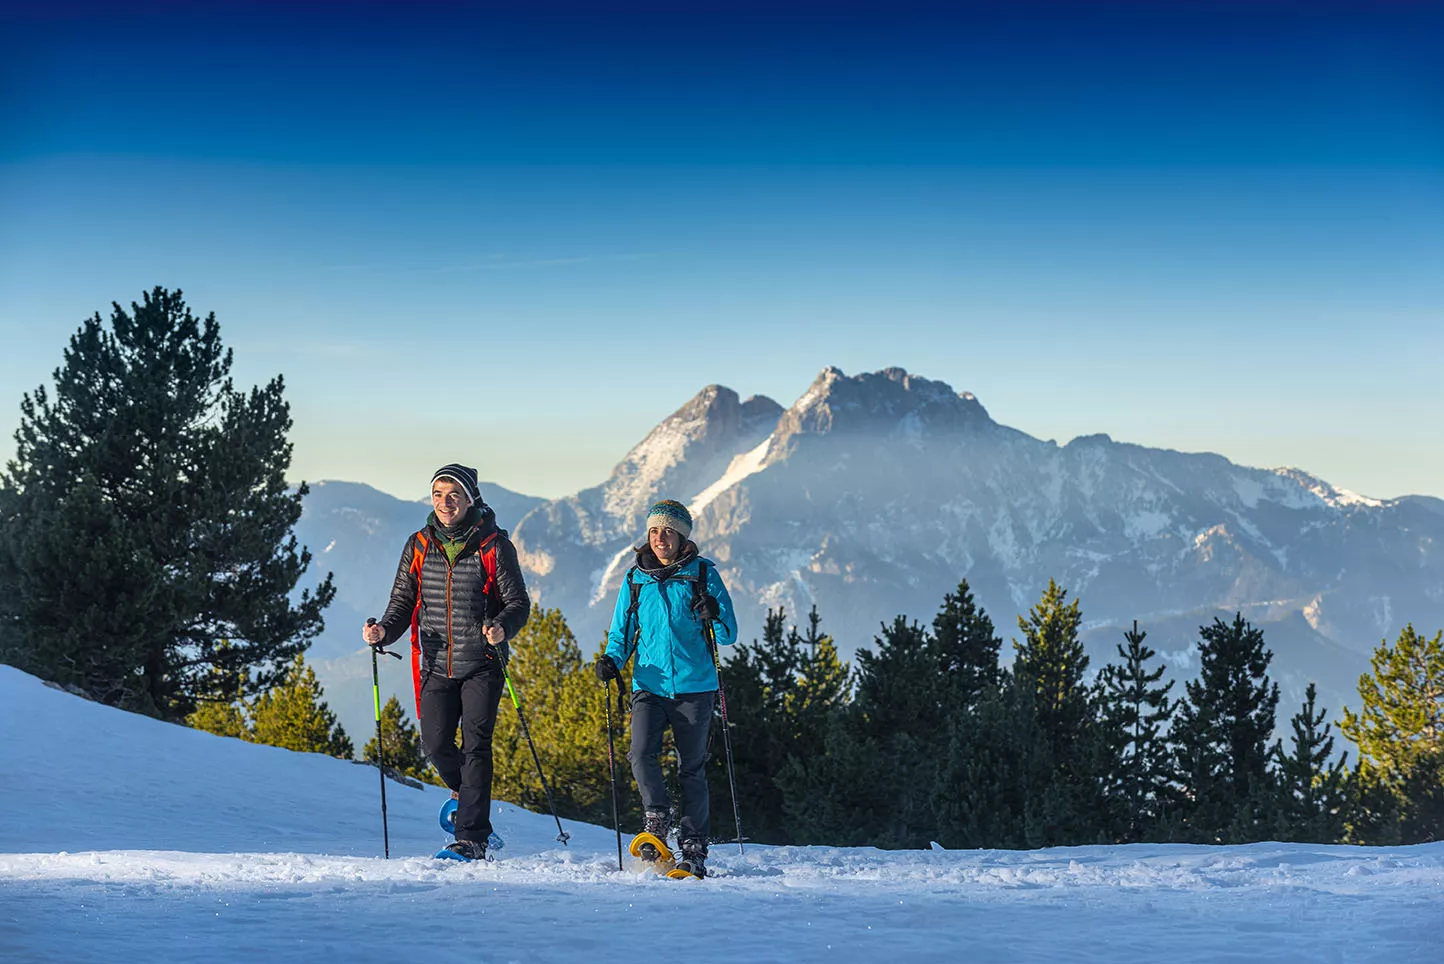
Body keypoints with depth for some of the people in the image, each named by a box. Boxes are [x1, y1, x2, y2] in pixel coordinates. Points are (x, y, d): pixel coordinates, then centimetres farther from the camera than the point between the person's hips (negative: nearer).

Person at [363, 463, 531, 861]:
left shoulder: (493, 545, -4)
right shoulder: (419, 546, 7)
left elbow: (518, 603, -4)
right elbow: (403, 602, 10)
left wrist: (501, 628, -26)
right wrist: (384, 631, -10)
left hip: (482, 663, -3)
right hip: (437, 664, 4)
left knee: (475, 745, -10)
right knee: (436, 746, -1)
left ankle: (471, 838, -9)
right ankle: (467, 792, 32)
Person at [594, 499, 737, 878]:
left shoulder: (702, 574, 2)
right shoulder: (635, 580, 8)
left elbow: (728, 636, 2)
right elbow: (622, 633, 15)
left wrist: (714, 614, -20)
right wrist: (612, 660, -6)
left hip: (694, 687, -1)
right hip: (649, 686, 1)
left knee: (692, 769, 3)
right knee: (641, 753, -20)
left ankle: (694, 850, 12)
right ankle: (656, 822, 0)